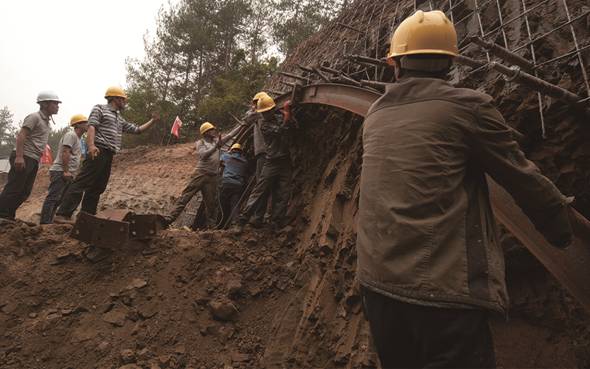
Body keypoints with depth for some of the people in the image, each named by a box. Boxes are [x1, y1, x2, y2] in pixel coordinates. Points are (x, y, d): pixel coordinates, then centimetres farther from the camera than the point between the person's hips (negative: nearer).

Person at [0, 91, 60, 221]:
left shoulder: (46, 121, 19)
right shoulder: (34, 117, -8)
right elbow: (21, 136, -16)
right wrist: (19, 156, -24)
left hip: (33, 160, 9)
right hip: (23, 158, -9)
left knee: (25, 192, 9)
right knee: (13, 189, -7)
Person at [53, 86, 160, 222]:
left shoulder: (120, 120, 27)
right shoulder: (99, 109, 4)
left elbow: (137, 130, 30)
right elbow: (91, 127, -10)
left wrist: (153, 121, 22)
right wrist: (91, 145, -26)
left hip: (109, 156, 8)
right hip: (98, 152, -8)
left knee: (97, 188, 7)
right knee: (81, 183, -15)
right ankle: (62, 214, -18)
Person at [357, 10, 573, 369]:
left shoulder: (376, 114, 9)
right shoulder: (467, 105, -7)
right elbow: (524, 179, 1)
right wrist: (564, 230, 18)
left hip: (376, 282, 7)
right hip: (443, 289, -6)